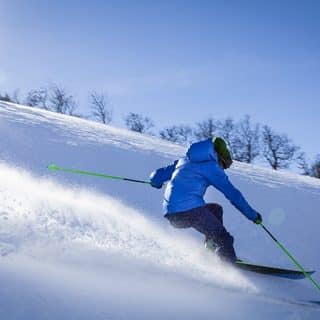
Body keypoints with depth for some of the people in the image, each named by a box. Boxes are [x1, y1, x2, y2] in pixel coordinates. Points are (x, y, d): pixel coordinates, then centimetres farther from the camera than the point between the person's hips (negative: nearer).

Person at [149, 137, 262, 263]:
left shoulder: (184, 161, 24)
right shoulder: (211, 165, 5)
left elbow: (156, 177, 26)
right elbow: (232, 193, 2)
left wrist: (157, 181, 50)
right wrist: (253, 215, 8)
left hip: (171, 215, 7)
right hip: (190, 209, -7)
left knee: (215, 209, 27)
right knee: (223, 239, -2)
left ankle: (211, 252, 19)